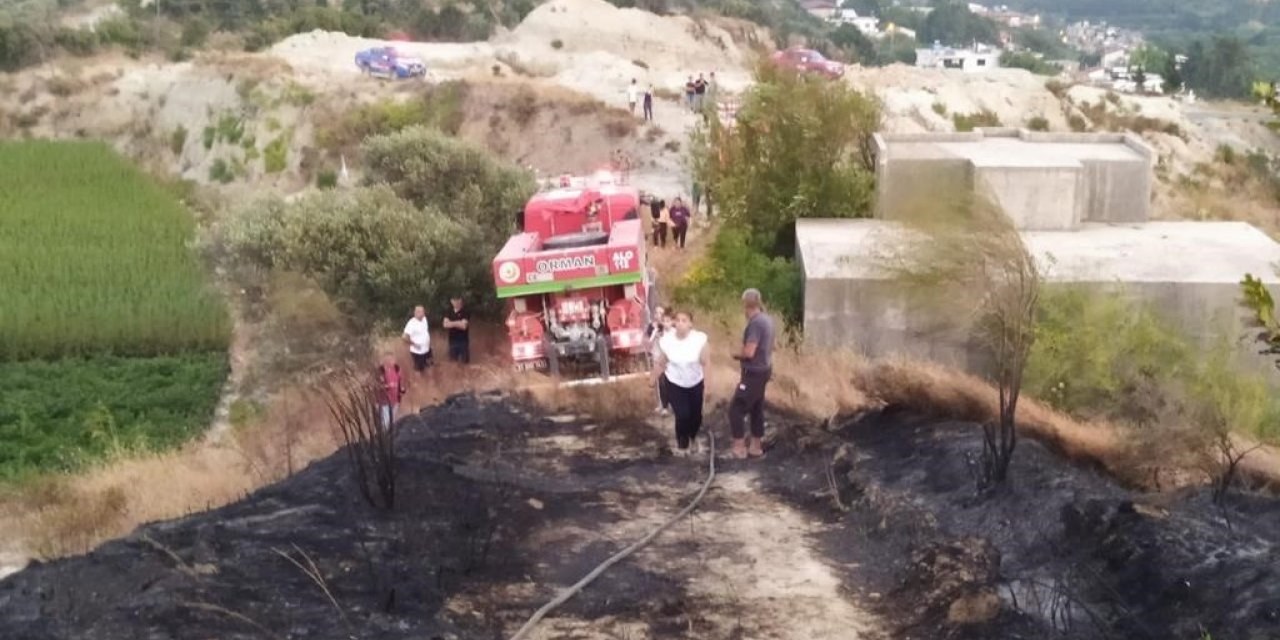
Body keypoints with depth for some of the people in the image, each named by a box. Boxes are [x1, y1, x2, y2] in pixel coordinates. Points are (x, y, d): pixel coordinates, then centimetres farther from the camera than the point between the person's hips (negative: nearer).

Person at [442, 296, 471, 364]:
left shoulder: (466, 311, -13)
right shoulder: (449, 311, 3)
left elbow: (463, 326, -22)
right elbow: (445, 324, -9)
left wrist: (452, 323, -14)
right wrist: (457, 323, -19)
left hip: (463, 340, -5)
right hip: (452, 340, 5)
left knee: (464, 362, 3)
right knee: (453, 361, 12)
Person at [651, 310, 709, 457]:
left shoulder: (699, 339, -22)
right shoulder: (666, 340, -19)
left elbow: (706, 363, -12)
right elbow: (660, 363, -3)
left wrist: (707, 385, -11)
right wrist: (653, 379, 8)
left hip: (696, 383, 1)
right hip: (675, 383, -1)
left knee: (696, 416, 10)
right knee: (682, 415, -10)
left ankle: (693, 439, 44)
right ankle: (682, 445, 19)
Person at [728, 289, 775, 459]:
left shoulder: (755, 323, -23)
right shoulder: (767, 319, 6)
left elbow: (749, 352, -26)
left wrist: (736, 355, -6)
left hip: (754, 373, -9)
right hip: (763, 370, 9)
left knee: (736, 409, -2)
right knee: (756, 408, 16)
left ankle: (739, 448, 2)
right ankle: (756, 446, 23)